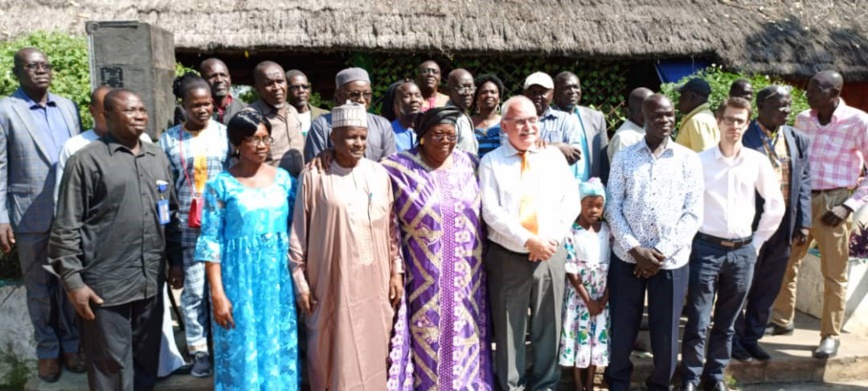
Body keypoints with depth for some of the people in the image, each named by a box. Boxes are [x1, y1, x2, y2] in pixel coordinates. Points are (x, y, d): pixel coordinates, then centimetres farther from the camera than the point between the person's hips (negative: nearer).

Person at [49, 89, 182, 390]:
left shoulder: (158, 157, 11)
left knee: (147, 361, 17)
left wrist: (176, 260, 15)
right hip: (105, 285, -5)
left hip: (151, 282, 5)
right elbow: (66, 228, -8)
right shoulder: (87, 160, -7)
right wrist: (73, 280, -11)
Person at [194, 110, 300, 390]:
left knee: (279, 352, 13)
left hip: (279, 279, 3)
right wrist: (217, 294, -12)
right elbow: (211, 242, -7)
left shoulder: (283, 178, 4)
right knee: (242, 352, 7)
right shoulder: (220, 185, -6)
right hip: (240, 280, -3)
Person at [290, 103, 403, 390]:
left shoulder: (380, 174, 2)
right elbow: (298, 233, -3)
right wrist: (300, 283, -2)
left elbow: (392, 227, 8)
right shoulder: (313, 177, -7)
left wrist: (396, 271, 6)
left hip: (374, 283, 3)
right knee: (333, 354, 9)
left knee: (373, 352, 13)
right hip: (332, 284, -2)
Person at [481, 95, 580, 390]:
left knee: (548, 325, 12)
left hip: (551, 254, 3)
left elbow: (571, 202, 4)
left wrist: (552, 238, -10)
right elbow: (491, 212, -11)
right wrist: (528, 240, -18)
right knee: (509, 328, 9)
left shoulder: (554, 156, 8)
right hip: (507, 256, -2)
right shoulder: (491, 162, -2)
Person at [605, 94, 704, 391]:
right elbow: (613, 208, -1)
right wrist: (635, 249, -11)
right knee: (621, 328, 8)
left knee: (665, 333, 9)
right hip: (626, 257, 0)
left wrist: (661, 251, -11)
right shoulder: (624, 158, 4)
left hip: (672, 261, 0)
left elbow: (693, 214, -2)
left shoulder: (688, 160, 3)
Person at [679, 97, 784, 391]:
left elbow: (775, 205, 11)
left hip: (743, 251, 3)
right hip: (706, 248, -2)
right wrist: (690, 238, -3)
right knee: (698, 322, 0)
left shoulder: (758, 161, 3)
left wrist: (757, 241, 8)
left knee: (726, 323, 13)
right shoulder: (700, 160, -4)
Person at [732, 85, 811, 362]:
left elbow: (804, 183, 9)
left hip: (783, 228, 6)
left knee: (768, 290, 15)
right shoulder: (743, 138, -11)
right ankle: (735, 340, 22)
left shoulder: (799, 140, 8)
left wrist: (803, 223, 1)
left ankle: (752, 337, 30)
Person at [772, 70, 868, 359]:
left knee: (834, 274, 4)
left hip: (832, 203, -5)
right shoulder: (803, 119, 6)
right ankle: (782, 319, 28)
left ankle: (831, 336, 16)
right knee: (784, 264, 11)